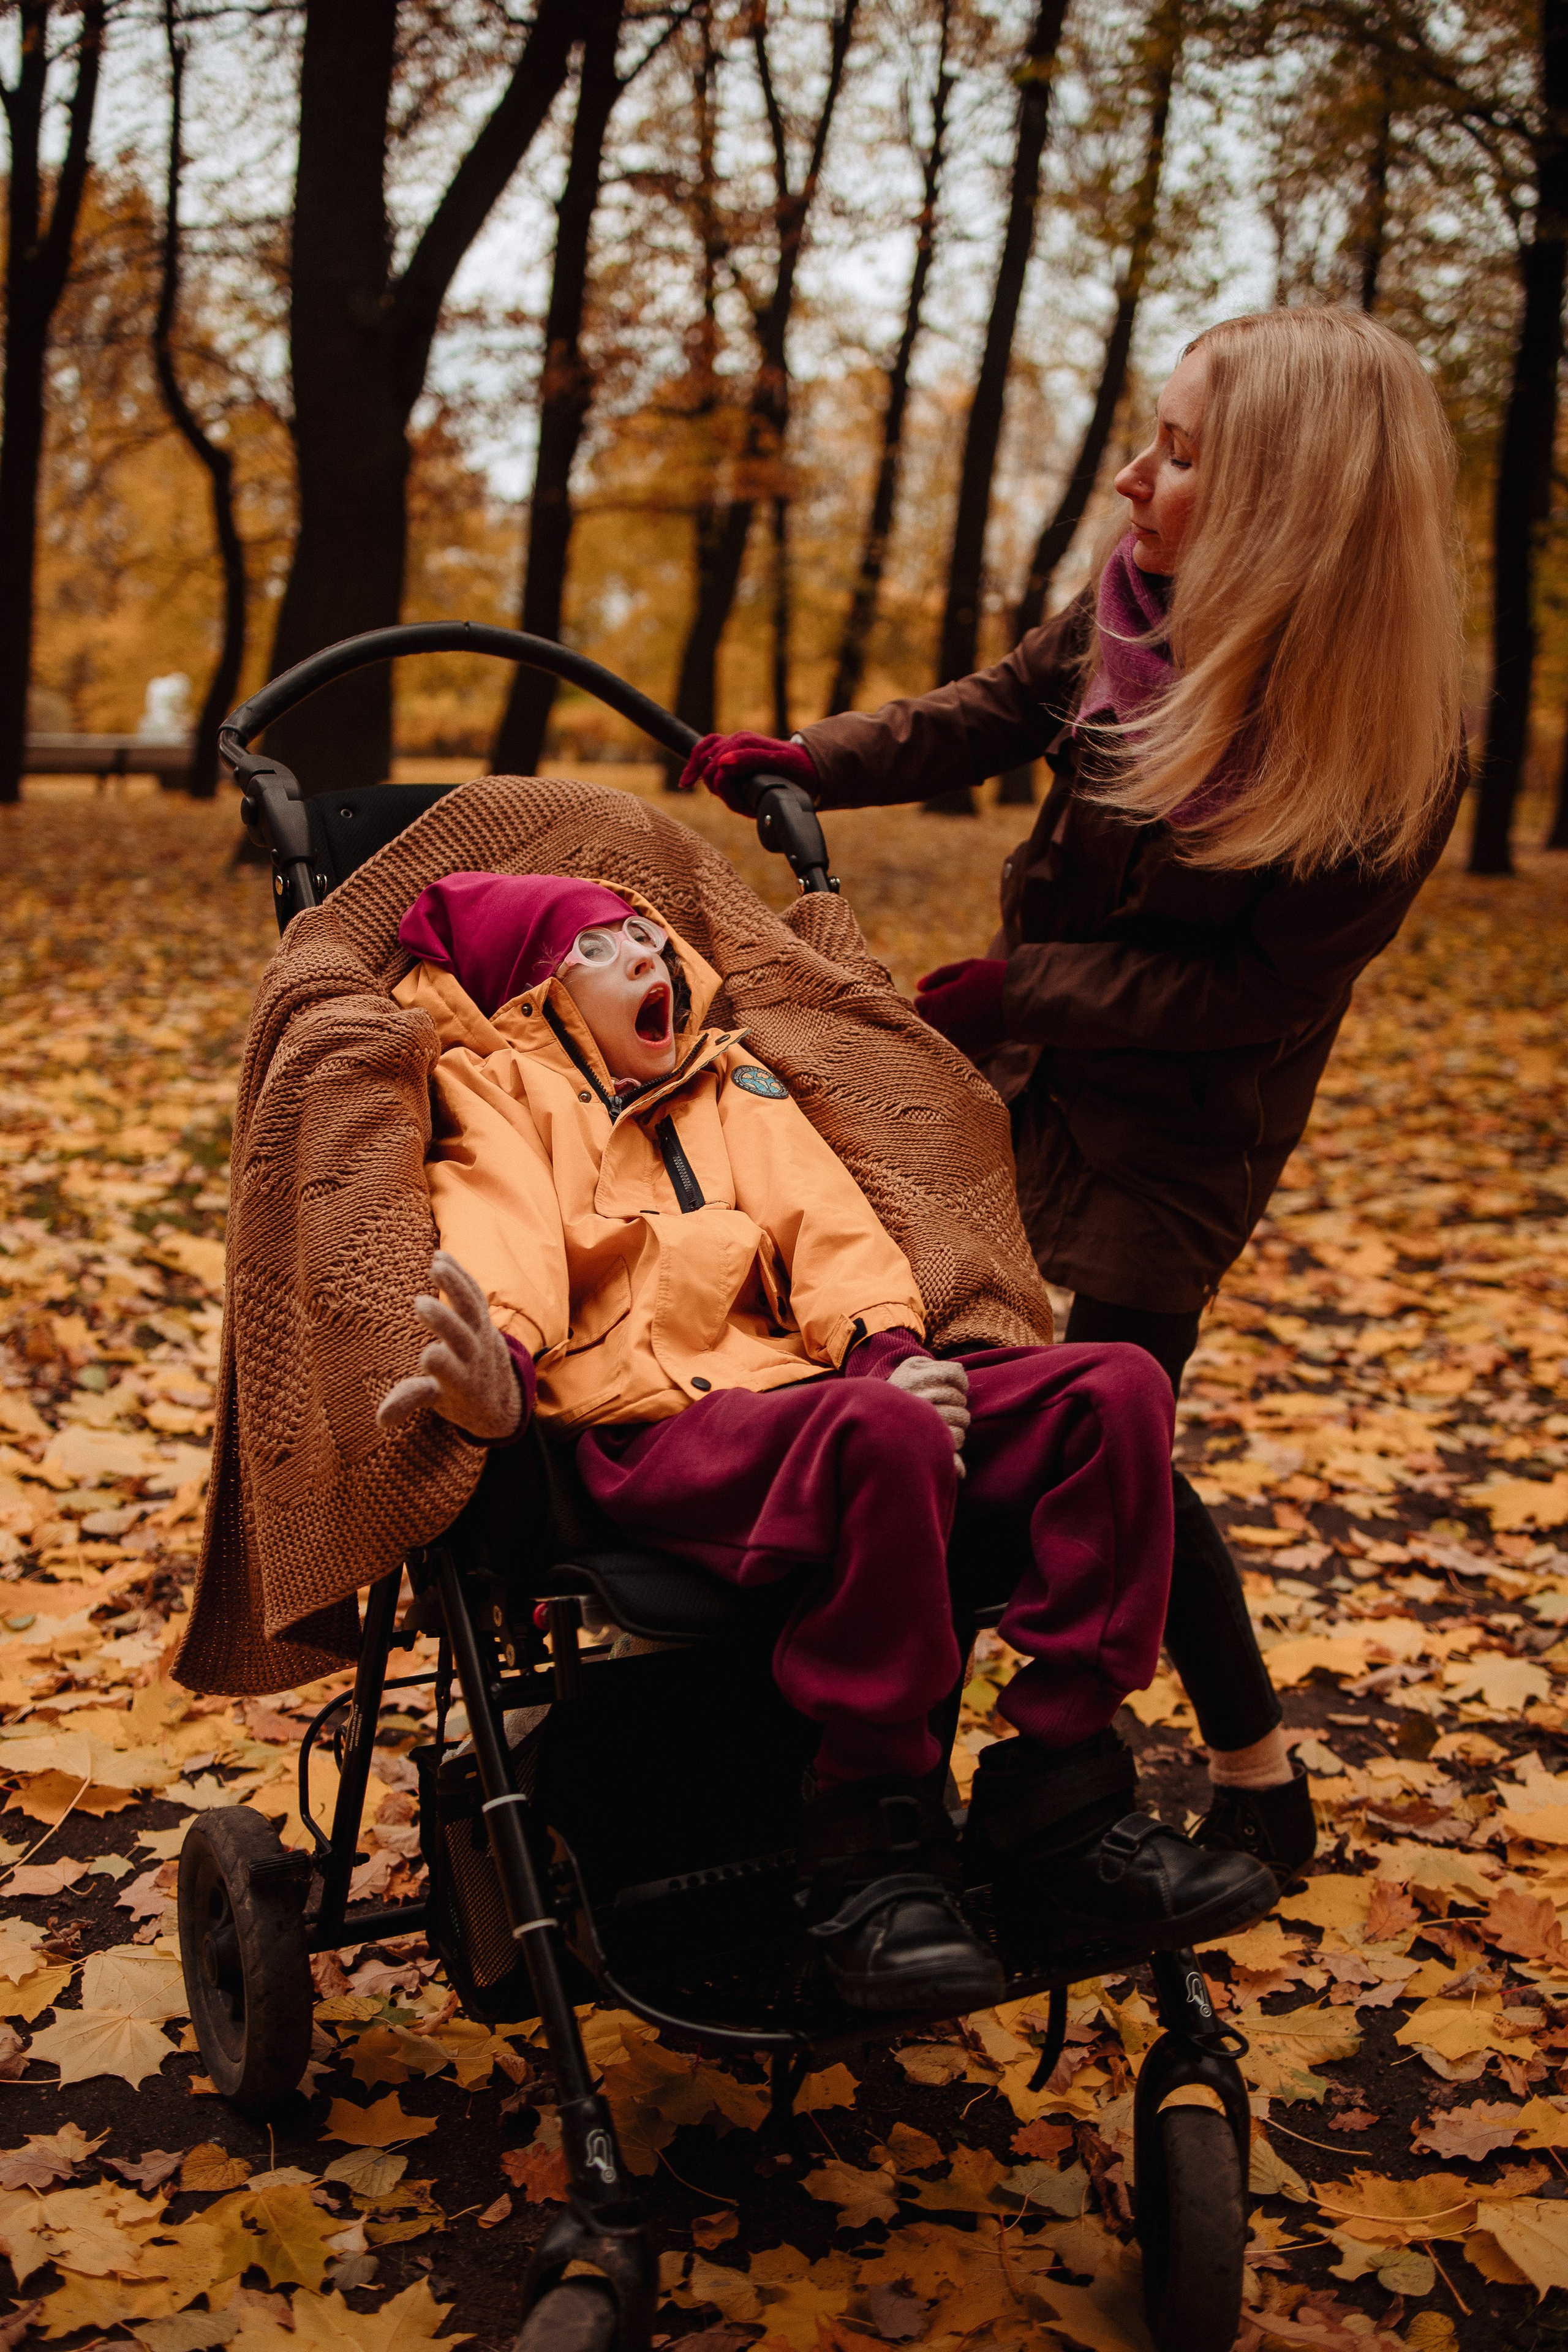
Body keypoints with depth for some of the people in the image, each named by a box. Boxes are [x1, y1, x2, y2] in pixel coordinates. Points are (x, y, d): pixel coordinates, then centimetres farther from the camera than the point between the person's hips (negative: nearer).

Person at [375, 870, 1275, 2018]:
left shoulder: (732, 1082, 32)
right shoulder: (506, 1091, 16)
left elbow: (824, 1220, 15)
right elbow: (503, 1233, -6)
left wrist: (887, 1346, -8)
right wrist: (503, 1368, -30)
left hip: (799, 1386, 6)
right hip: (647, 1428, -6)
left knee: (1117, 1389, -14)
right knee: (884, 1433, -38)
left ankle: (1059, 1807, -13)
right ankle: (876, 1851, -23)